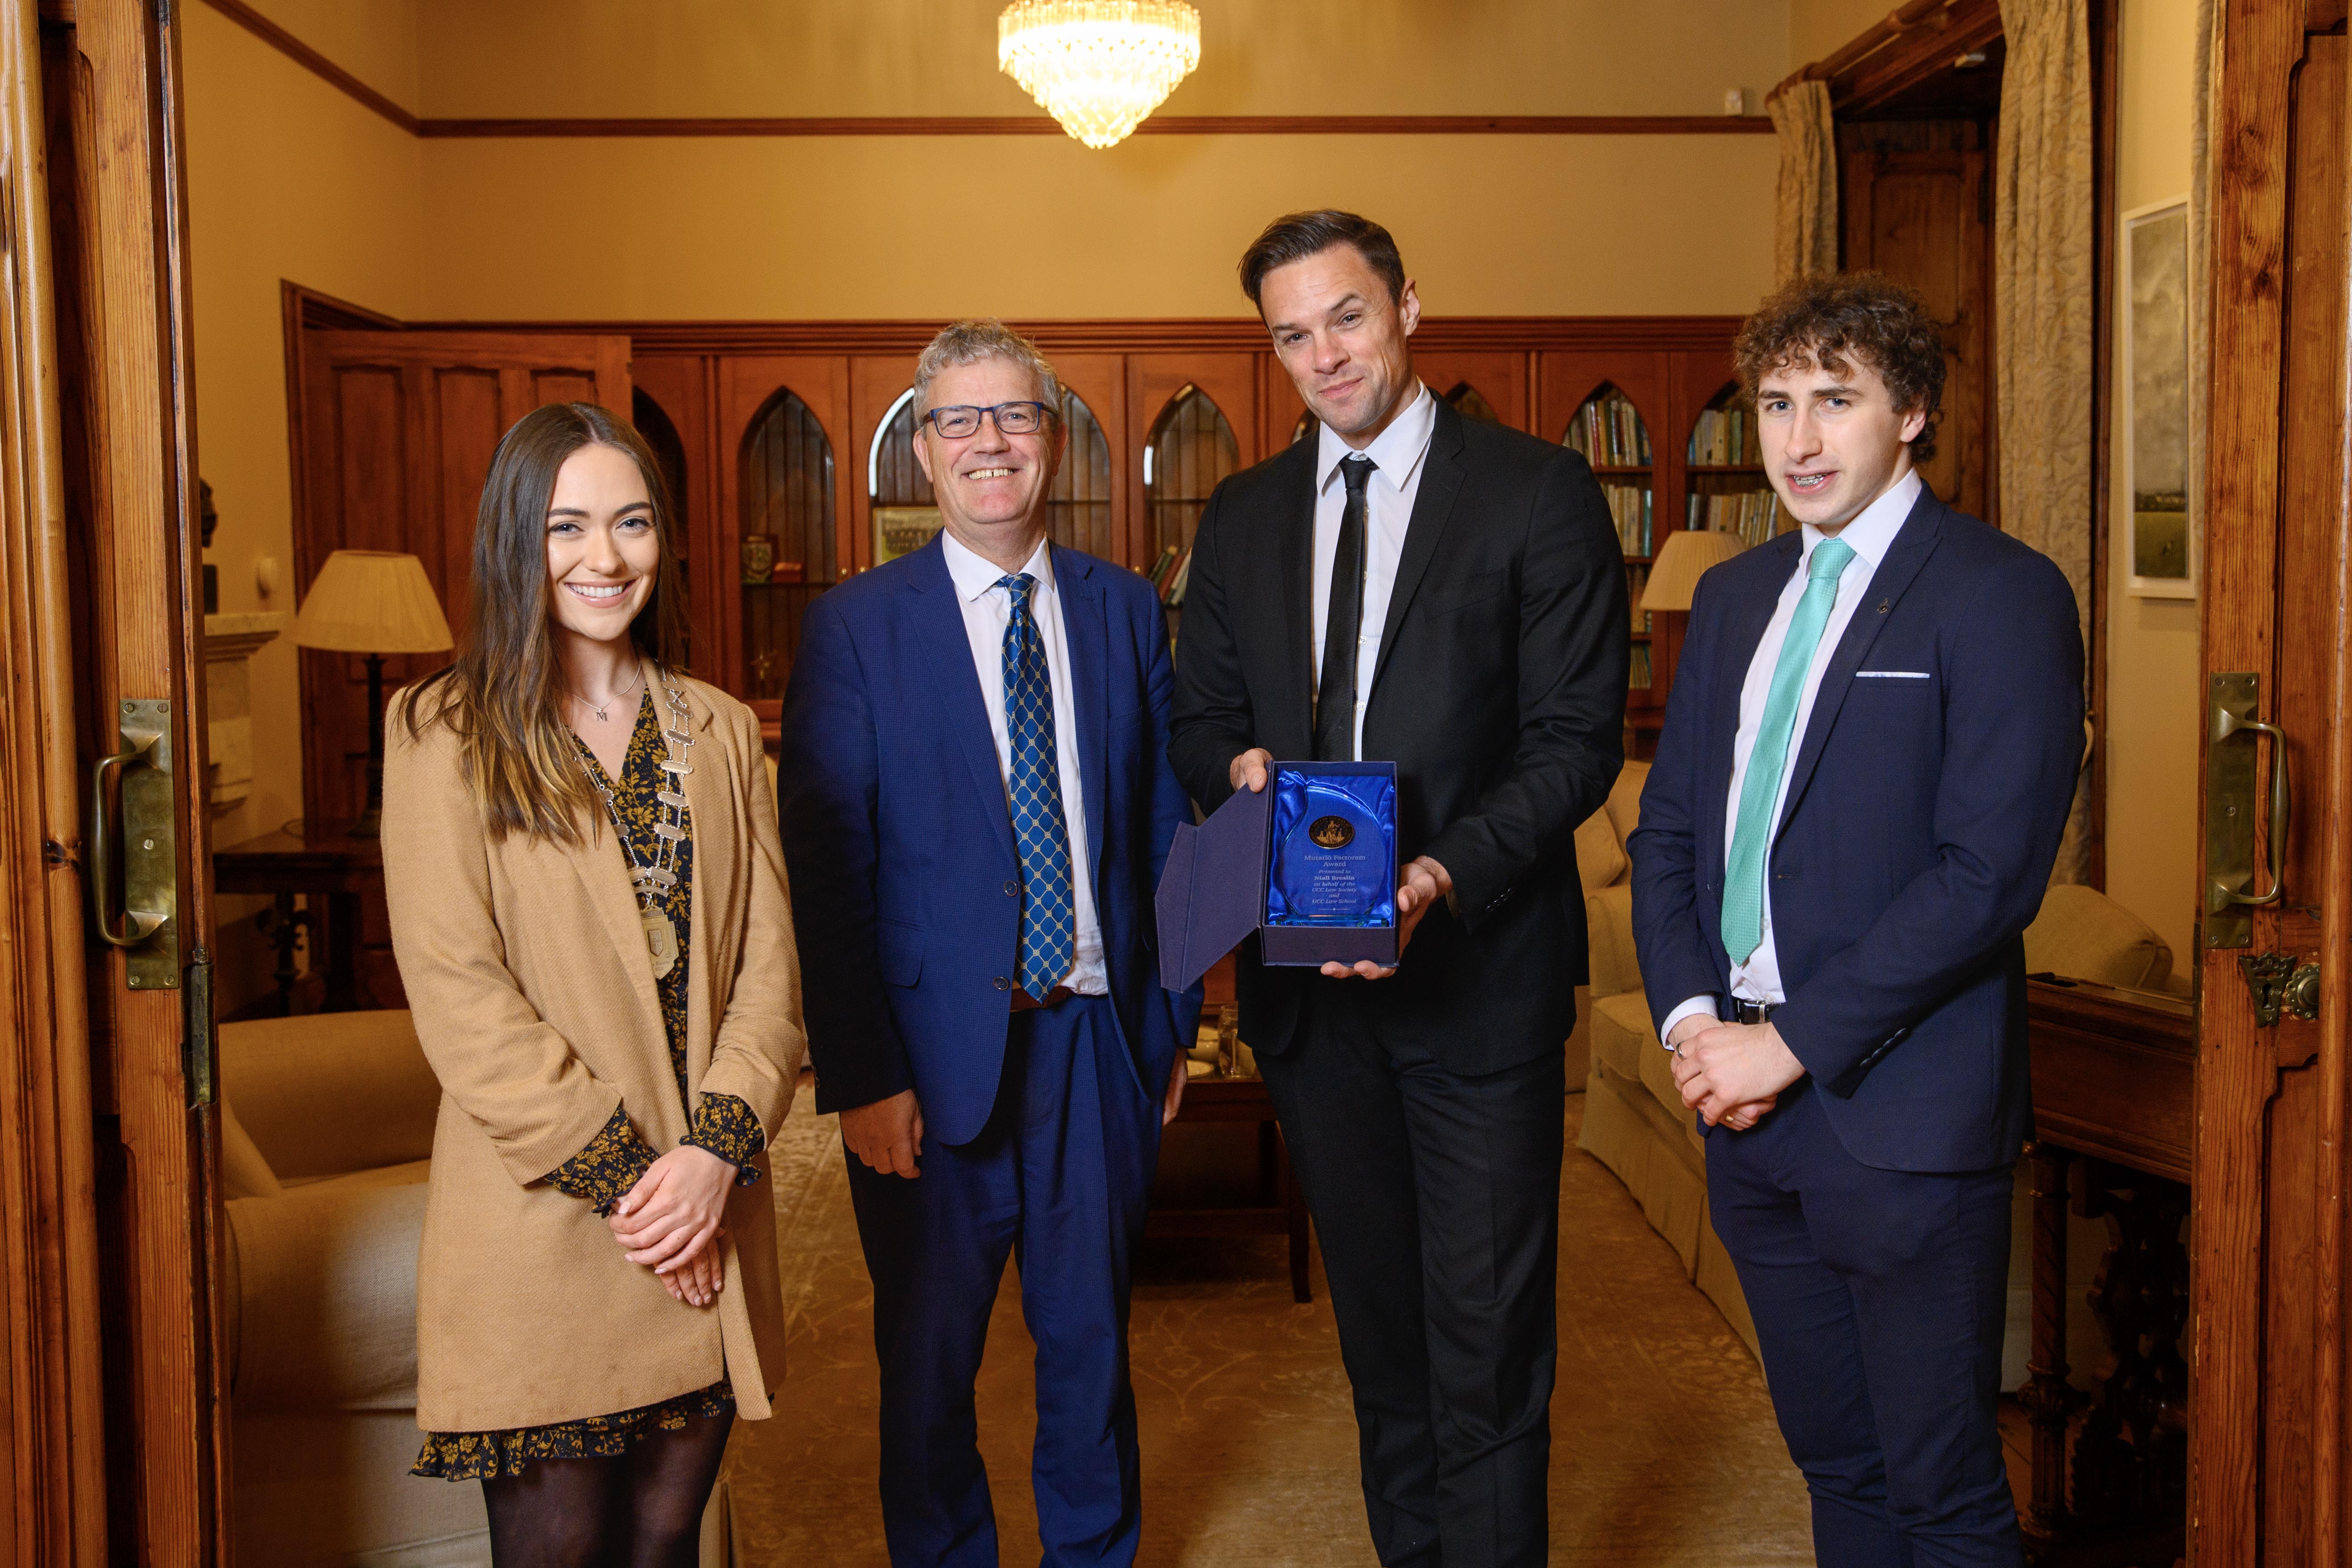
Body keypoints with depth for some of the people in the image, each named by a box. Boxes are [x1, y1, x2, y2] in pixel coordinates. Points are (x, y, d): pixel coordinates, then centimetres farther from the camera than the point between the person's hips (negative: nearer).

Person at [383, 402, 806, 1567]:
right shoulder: (446, 734, -3)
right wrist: (621, 1174, -12)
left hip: (707, 1212, 4)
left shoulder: (721, 735, 11)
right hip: (541, 1226, -4)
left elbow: (768, 960, 6)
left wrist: (718, 1146, -9)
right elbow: (456, 991, -10)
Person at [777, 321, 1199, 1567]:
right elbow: (824, 870, -8)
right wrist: (859, 1077, -12)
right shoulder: (855, 628, -5)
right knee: (929, 1358, 13)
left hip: (1097, 1042, 3)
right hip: (935, 1052, -2)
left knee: (1091, 1340, 18)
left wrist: (1172, 1018, 6)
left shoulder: (1127, 610, 5)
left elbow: (1165, 825, 8)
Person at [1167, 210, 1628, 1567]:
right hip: (1309, 976, 5)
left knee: (1487, 1340, 1)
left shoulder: (1540, 494, -5)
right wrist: (1240, 768, -8)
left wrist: (1442, 876, -23)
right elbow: (1200, 718, 16)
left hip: (1479, 972, -5)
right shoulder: (1243, 517, 10)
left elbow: (1578, 740, -9)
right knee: (1378, 1319, 19)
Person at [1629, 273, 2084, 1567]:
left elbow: (1989, 870, -17)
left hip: (1900, 1114, -6)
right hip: (1746, 1102, 6)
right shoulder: (1733, 596, 13)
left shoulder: (2000, 595, -8)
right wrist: (1689, 1014, -3)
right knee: (1832, 1460, 18)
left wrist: (1793, 1043, -16)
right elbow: (1667, 827, 14)